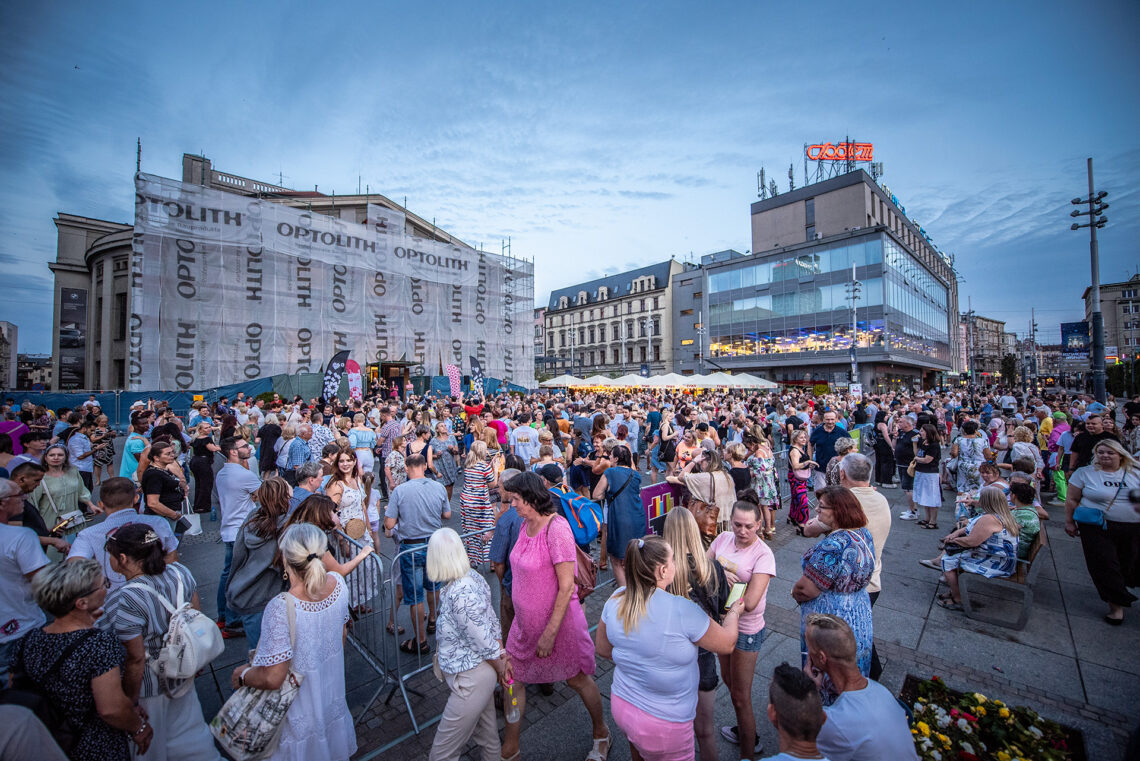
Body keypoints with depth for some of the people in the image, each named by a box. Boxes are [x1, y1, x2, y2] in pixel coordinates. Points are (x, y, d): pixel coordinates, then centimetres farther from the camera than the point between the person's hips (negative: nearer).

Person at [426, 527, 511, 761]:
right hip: (480, 673, 8)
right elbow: (492, 620, 1)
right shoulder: (472, 576, -6)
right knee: (487, 731, 27)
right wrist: (503, 655, 5)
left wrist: (500, 667, -6)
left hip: (470, 678, -8)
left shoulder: (459, 594, -32)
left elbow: (484, 640, -24)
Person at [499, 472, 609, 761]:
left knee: (577, 679, 16)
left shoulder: (556, 528, -29)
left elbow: (567, 587, -26)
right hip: (526, 619, 7)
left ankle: (601, 734, 43)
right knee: (512, 678, 14)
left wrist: (550, 632, -21)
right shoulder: (526, 524, -3)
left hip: (558, 620, -7)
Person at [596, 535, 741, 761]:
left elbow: (602, 648, 0)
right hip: (663, 724, -5)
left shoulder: (616, 600, -15)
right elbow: (727, 644, -13)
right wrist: (734, 612, 6)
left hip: (621, 706, 5)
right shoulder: (682, 611, -31)